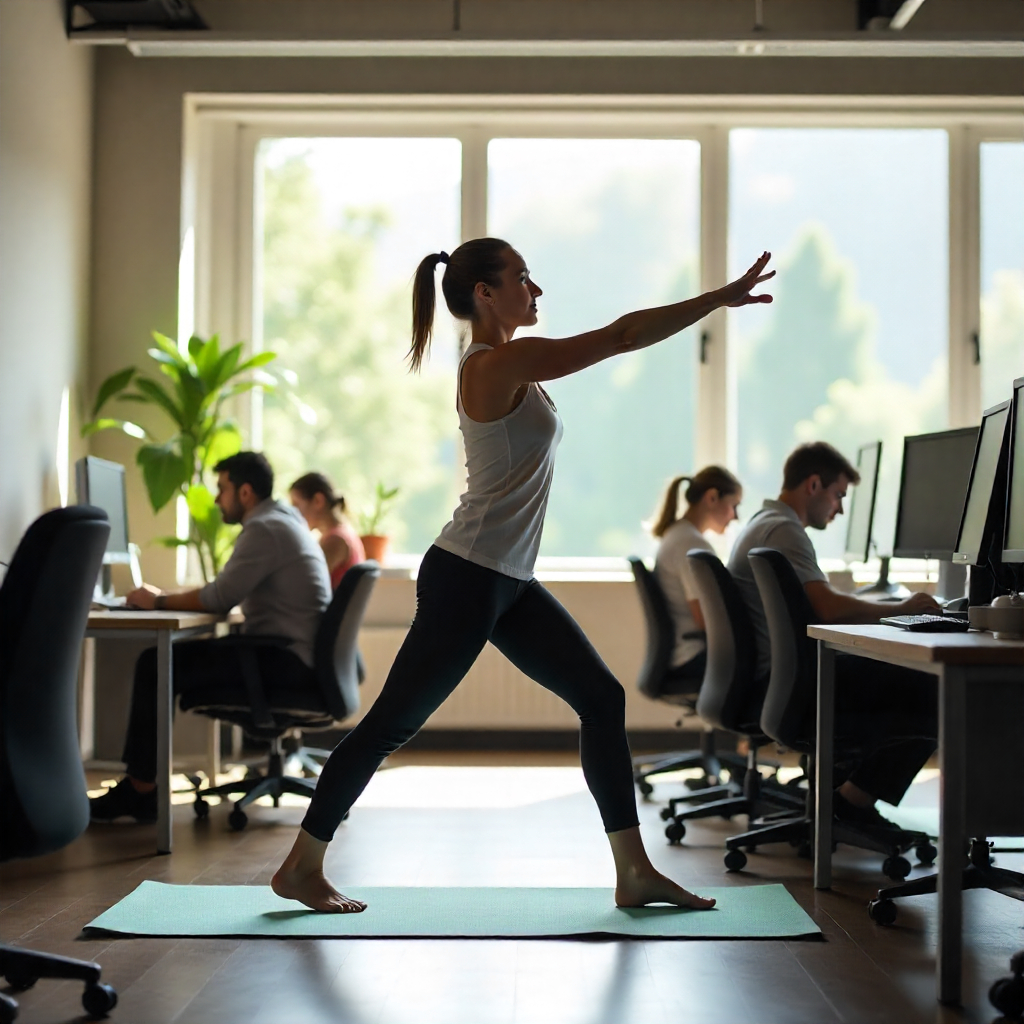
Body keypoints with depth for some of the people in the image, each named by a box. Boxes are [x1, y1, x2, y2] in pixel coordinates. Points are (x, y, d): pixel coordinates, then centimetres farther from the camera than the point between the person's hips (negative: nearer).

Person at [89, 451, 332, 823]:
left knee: (155, 665, -13)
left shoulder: (264, 529, -14)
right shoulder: (283, 519, 18)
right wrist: (168, 597, 9)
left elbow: (219, 598, -19)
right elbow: (229, 593, 19)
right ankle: (140, 783, 7)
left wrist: (159, 601, -4)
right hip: (292, 656, 11)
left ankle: (139, 789, -5)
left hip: (284, 661, -11)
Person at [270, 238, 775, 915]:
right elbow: (623, 336, -17)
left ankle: (635, 874, 13)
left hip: (509, 583, 10)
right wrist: (722, 298, -11)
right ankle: (300, 868, 15)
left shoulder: (503, 364, 11)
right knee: (393, 723, 1)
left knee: (602, 699, 7)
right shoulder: (501, 364, -16)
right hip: (465, 578, -10)